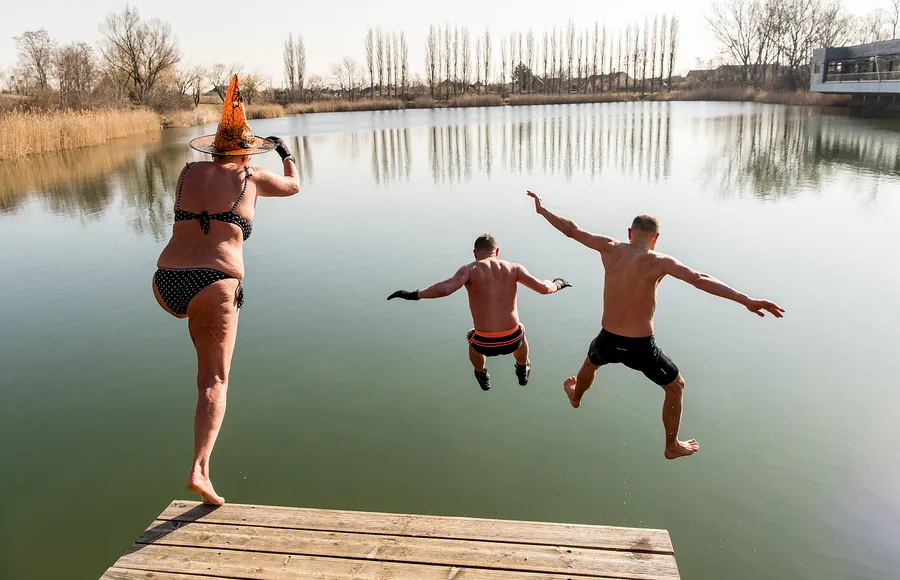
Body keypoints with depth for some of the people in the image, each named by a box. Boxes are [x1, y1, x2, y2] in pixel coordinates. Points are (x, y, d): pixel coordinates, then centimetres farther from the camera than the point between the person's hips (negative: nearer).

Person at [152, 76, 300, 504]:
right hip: (213, 287, -4)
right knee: (215, 380, 1)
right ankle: (199, 470, -9)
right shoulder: (250, 178, 5)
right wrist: (285, 154, 45)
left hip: (166, 285, 4)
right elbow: (294, 185, 25)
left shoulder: (188, 173, 14)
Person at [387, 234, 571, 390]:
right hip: (512, 340, 2)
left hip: (485, 344, -2)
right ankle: (523, 372, 63)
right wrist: (557, 284, 17)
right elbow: (543, 288, -6)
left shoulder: (470, 270, -6)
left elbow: (444, 288, -23)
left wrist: (413, 295, -11)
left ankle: (483, 377, 59)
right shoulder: (513, 268, 1)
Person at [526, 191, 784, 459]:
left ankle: (575, 396, 70)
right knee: (676, 386, 24)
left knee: (590, 362, 40)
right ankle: (672, 446, 37)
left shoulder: (610, 248, -8)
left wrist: (542, 209, 16)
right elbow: (700, 280, -32)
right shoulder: (658, 262, -18)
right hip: (641, 347, -4)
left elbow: (571, 229, 1)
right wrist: (746, 300, -36)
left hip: (608, 340, 4)